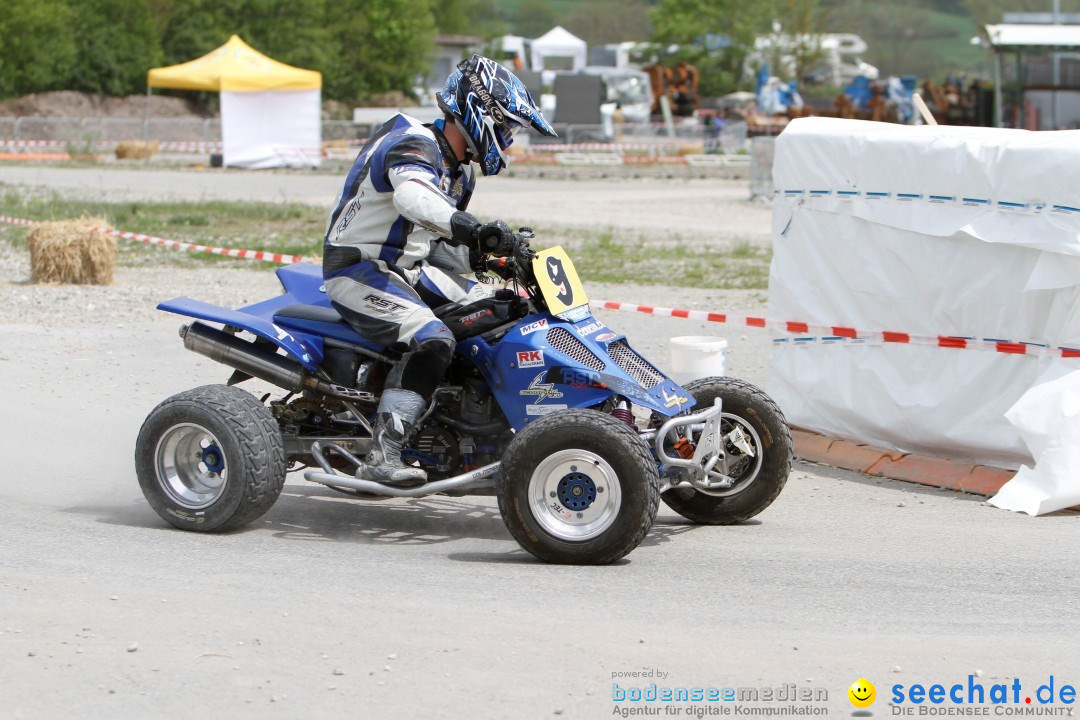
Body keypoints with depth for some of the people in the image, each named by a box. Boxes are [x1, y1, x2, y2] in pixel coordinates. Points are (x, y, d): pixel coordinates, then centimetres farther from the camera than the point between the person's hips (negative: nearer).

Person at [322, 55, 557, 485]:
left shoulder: (460, 170, 13)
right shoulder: (413, 145, -19)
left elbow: (445, 237, 22)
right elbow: (413, 198, -43)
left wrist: (482, 255, 2)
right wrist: (474, 230, -56)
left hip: (411, 269, 10)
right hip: (358, 270, -10)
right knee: (431, 340, -30)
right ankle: (381, 457, -33)